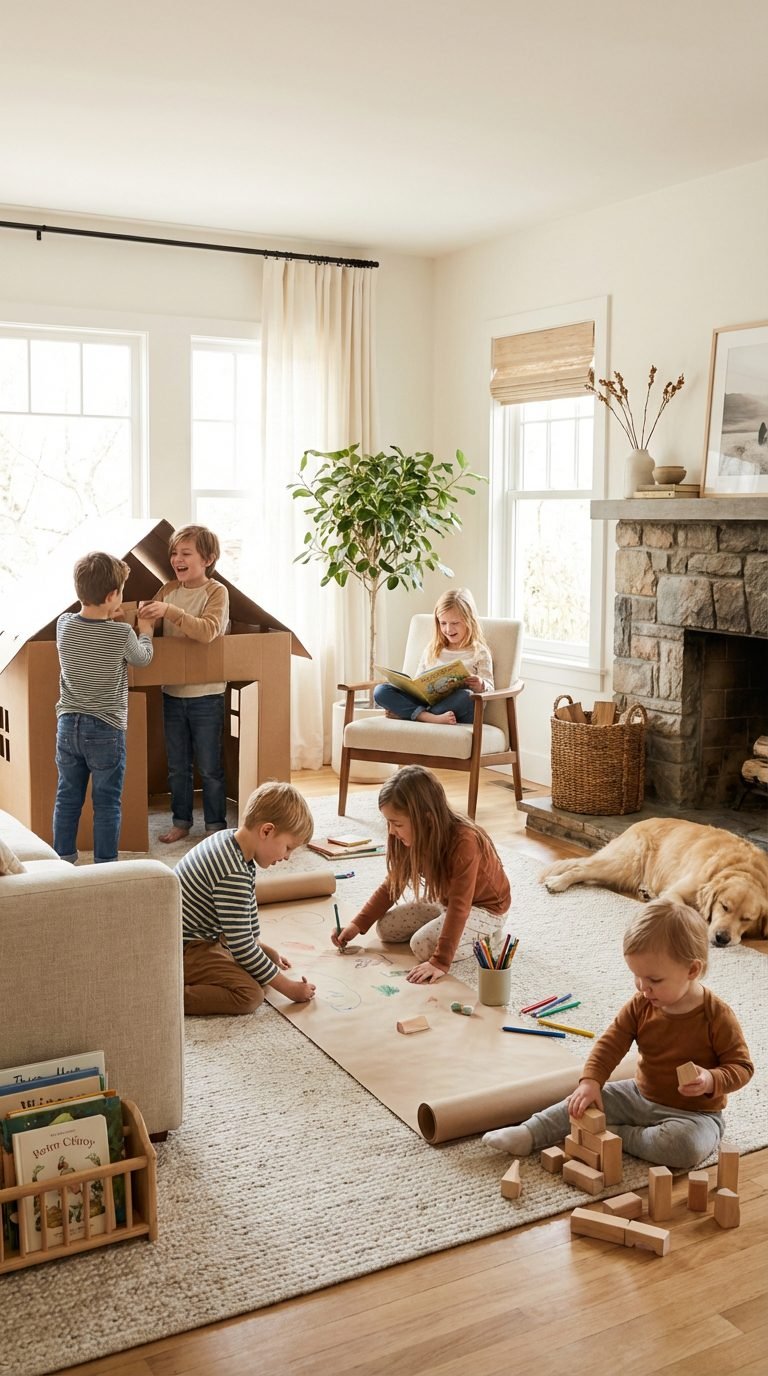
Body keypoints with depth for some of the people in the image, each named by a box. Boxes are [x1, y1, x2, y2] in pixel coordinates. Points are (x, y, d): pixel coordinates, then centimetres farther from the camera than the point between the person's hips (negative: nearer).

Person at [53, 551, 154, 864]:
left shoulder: (63, 625, -5)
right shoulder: (122, 634, -16)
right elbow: (143, 658, 6)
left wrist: (107, 618, 28)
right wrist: (145, 630, 23)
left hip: (68, 725, 4)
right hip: (106, 730, -4)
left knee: (67, 798, 14)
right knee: (107, 804, 6)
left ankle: (63, 862, 23)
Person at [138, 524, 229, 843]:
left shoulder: (216, 591, -11)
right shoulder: (168, 590, 6)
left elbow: (207, 631, -26)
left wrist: (169, 611, -33)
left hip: (205, 694, -5)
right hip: (172, 691, 5)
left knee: (209, 766, 5)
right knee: (177, 765, 14)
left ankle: (215, 825, 17)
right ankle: (181, 821, 27)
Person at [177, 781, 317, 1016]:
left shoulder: (230, 839, 1)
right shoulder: (234, 874, -29)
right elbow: (241, 947, -24)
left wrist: (261, 947, 22)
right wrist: (288, 987, -15)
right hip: (184, 950, -10)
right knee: (250, 995, -19)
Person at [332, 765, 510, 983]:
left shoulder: (464, 842, -36)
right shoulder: (416, 837, -13)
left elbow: (459, 908, -37)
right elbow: (392, 885, -2)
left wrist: (440, 962, -41)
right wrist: (357, 924, -11)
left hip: (483, 908, -8)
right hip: (444, 901, 8)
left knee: (424, 946, -26)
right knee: (386, 927, -2)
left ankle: (485, 936, -4)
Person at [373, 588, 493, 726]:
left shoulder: (479, 653, 9)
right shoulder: (432, 650, 21)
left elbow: (489, 688, 1)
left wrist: (481, 686, -24)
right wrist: (395, 703, 1)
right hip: (425, 703, 4)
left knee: (466, 696, -38)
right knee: (380, 691, -15)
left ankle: (409, 713, -26)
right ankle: (432, 718, -34)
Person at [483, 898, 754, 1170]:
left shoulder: (717, 1017, -20)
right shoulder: (640, 1005, -6)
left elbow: (742, 1066, -13)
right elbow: (611, 1043, -7)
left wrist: (711, 1081, -33)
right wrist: (591, 1081, -23)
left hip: (695, 1113, -5)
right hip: (641, 1096, 5)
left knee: (686, 1145, -35)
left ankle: (616, 1135, -17)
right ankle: (530, 1135, -5)